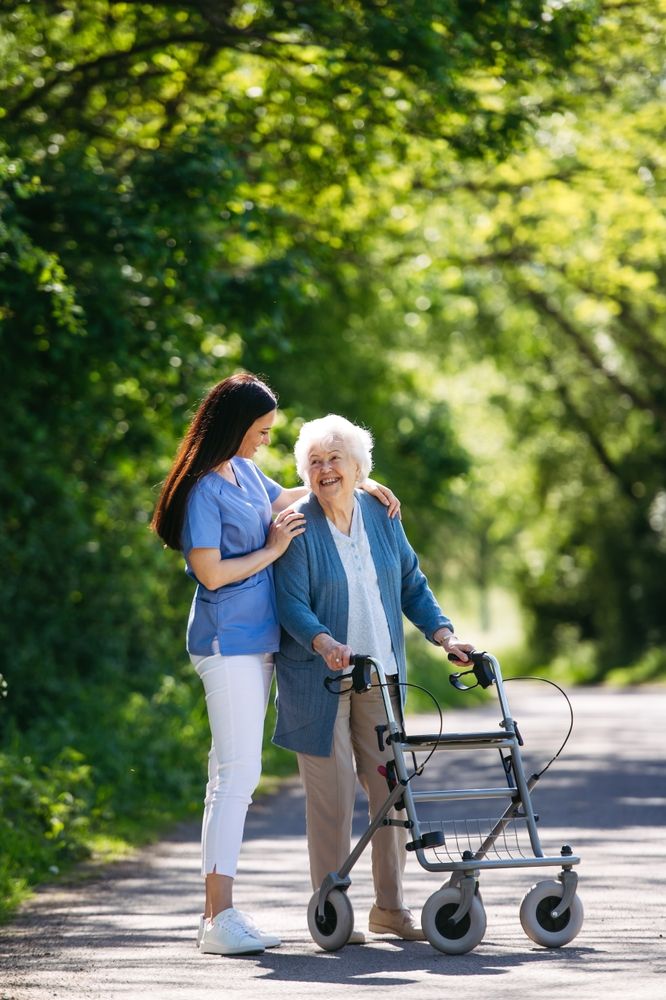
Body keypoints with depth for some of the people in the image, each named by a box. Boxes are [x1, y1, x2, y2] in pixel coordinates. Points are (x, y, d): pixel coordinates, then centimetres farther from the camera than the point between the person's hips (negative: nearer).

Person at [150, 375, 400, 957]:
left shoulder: (247, 472, 13)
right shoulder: (204, 489, -13)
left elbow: (288, 498, 33)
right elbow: (211, 572, -19)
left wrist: (361, 484, 24)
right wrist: (272, 550, -8)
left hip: (256, 644, 9)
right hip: (228, 643, -9)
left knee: (236, 775, 8)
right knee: (238, 772, -13)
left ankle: (219, 910, 11)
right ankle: (220, 919, -13)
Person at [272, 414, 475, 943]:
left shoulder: (381, 515, 7)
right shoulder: (298, 526, -8)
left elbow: (412, 584, 15)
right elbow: (291, 603, -14)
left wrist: (443, 633, 0)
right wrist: (324, 643, -32)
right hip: (319, 680, -5)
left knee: (393, 785, 5)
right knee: (333, 791, -5)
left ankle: (390, 905, 16)